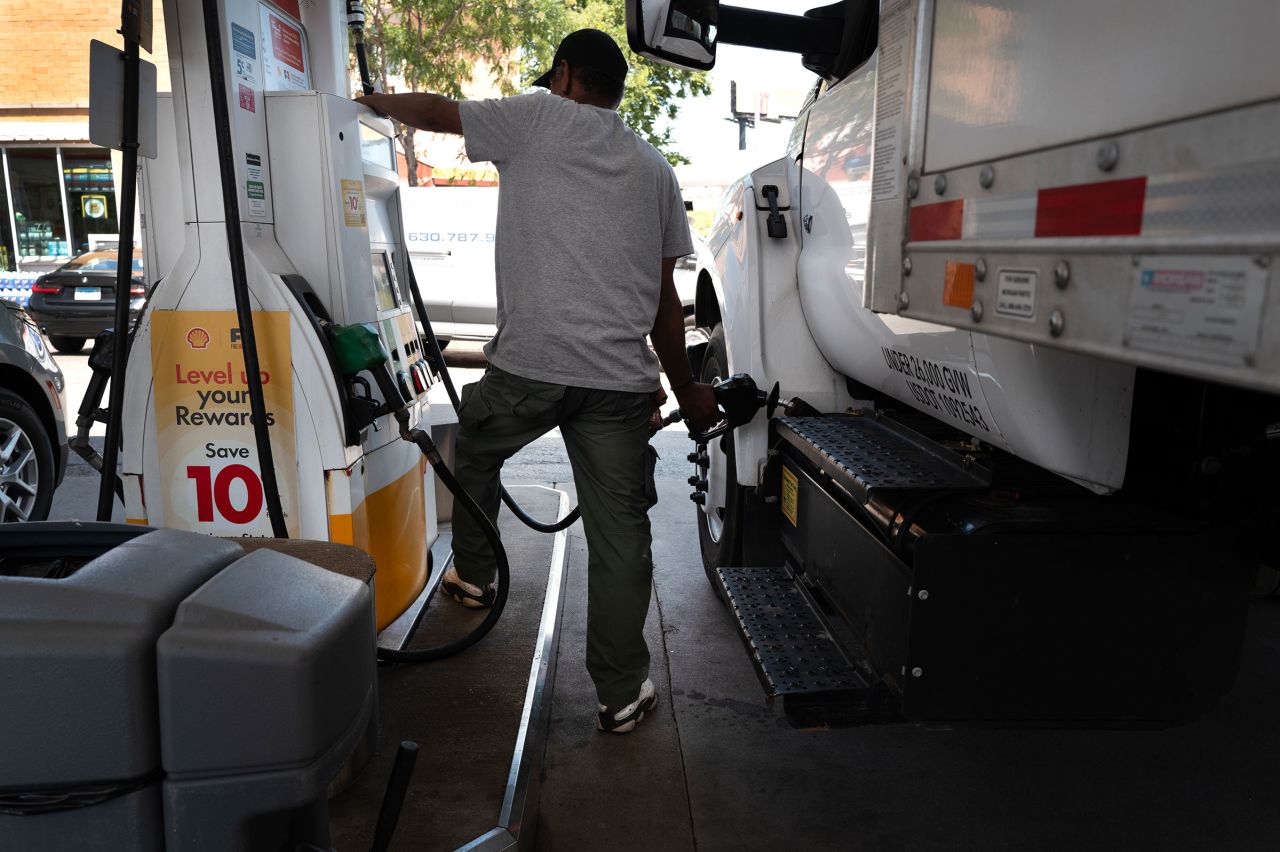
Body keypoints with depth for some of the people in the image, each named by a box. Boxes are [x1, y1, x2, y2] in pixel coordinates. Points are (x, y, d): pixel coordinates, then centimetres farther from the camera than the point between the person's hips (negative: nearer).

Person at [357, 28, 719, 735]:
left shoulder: (539, 118, 7)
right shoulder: (654, 169, 18)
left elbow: (436, 110, 21)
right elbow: (665, 299, 16)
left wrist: (378, 101, 42)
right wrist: (686, 391, 24)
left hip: (527, 364, -2)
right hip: (622, 378, 3)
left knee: (475, 450, 28)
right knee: (620, 534, 6)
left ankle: (472, 575, 45)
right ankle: (621, 695, 14)